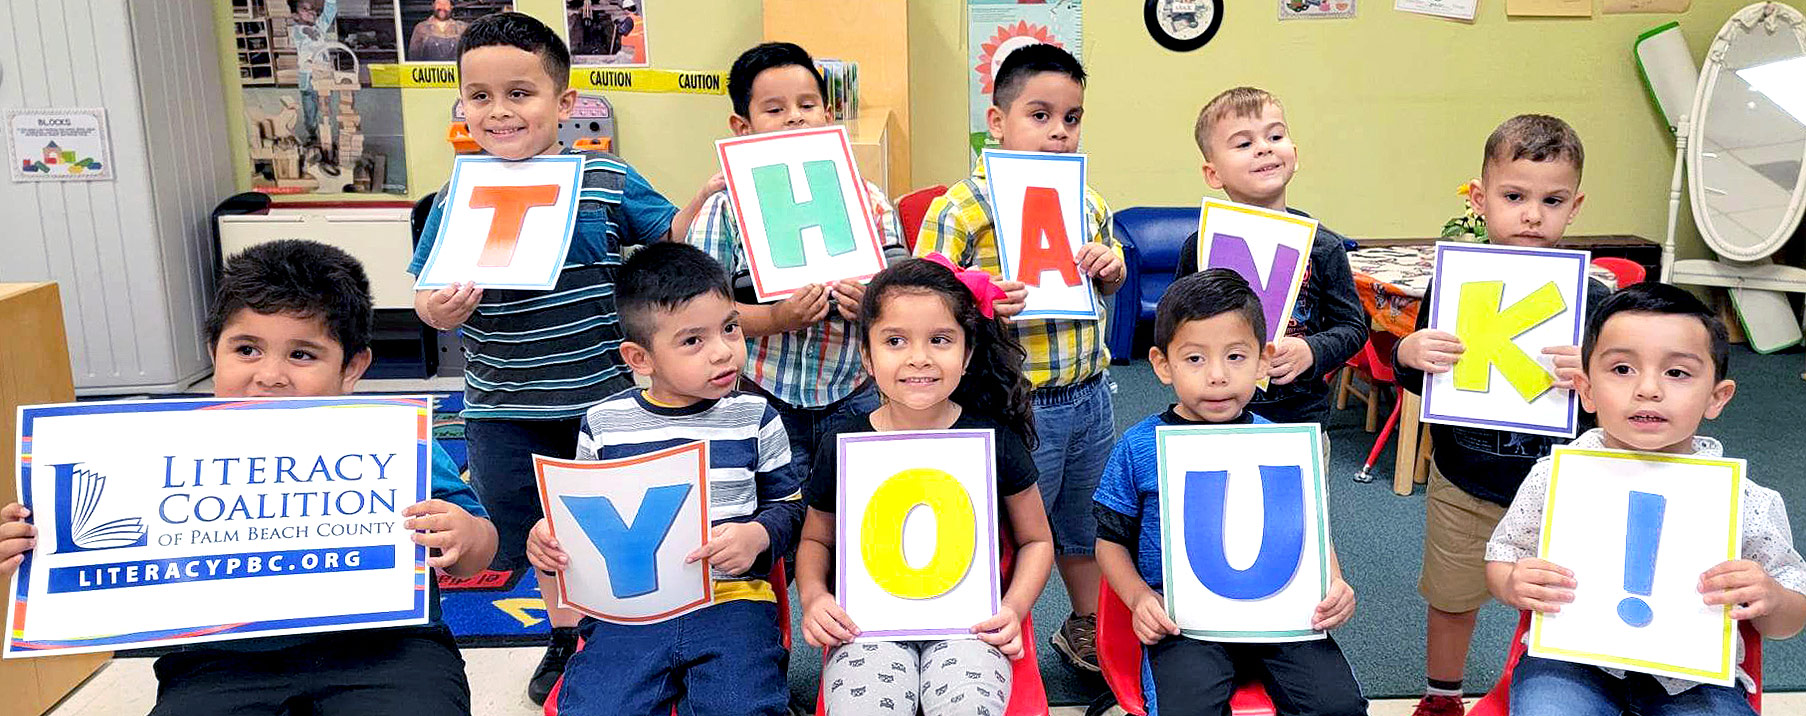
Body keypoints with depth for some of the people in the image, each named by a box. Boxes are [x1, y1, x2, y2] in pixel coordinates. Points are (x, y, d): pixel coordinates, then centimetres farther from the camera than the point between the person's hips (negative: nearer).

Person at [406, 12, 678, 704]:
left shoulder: (607, 179, -7)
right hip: (507, 410, 1)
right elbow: (428, 294, 0)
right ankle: (564, 635, 43)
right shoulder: (459, 197, -4)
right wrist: (440, 309, -23)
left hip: (609, 396, -1)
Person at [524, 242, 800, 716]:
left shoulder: (755, 417, 4)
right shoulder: (603, 424, 6)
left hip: (731, 600, -1)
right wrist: (549, 539, -4)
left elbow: (790, 504, 10)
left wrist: (758, 536, -10)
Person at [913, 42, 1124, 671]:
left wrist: (1111, 268, -2)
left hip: (1089, 396, 6)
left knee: (1085, 524, 23)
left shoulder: (1088, 204, 6)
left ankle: (1087, 630, 45)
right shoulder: (961, 207, -14)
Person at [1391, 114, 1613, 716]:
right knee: (1452, 601, 17)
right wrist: (1408, 354, -24)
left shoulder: (1589, 296, -11)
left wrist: (1593, 374, -31)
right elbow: (1415, 379, -1)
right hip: (1462, 485, 1)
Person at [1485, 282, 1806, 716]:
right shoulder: (1553, 479, -6)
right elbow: (1501, 555, 8)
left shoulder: (1746, 502, -6)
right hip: (1574, 660, -2)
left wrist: (1771, 600, -18)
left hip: (1691, 675, 2)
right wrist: (1513, 586, -15)